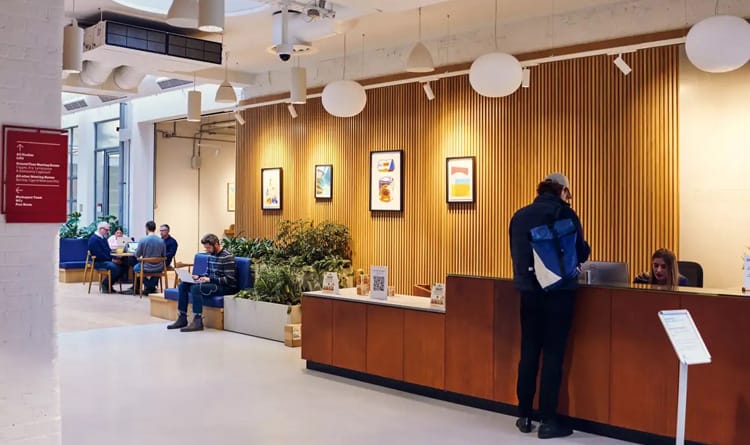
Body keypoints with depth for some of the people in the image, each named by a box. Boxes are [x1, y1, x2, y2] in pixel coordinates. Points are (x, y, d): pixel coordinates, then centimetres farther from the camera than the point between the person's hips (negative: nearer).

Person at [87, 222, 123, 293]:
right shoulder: (94, 239, -11)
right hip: (98, 262, -9)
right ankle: (104, 284, -10)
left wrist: (115, 258, 1)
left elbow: (108, 251, 21)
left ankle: (109, 285, -1)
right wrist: (111, 260, -18)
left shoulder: (104, 238, 18)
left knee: (121, 267, -14)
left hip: (107, 260, 9)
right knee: (114, 267, -32)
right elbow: (99, 255, -19)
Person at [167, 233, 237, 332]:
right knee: (182, 285, 0)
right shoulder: (211, 255, 11)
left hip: (226, 287, -9)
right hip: (212, 283, 9)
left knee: (196, 287, -30)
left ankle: (198, 321, -26)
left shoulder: (227, 257, -15)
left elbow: (230, 280, -20)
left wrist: (210, 279, -22)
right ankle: (182, 318, 0)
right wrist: (199, 277, 0)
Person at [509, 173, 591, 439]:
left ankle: (524, 416, 18)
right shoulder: (564, 213, -6)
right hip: (558, 290, -4)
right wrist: (583, 250, 18)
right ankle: (548, 421, 6)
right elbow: (580, 253, -4)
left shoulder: (520, 215, 8)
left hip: (528, 289, 5)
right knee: (553, 353, 2)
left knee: (528, 351, 12)